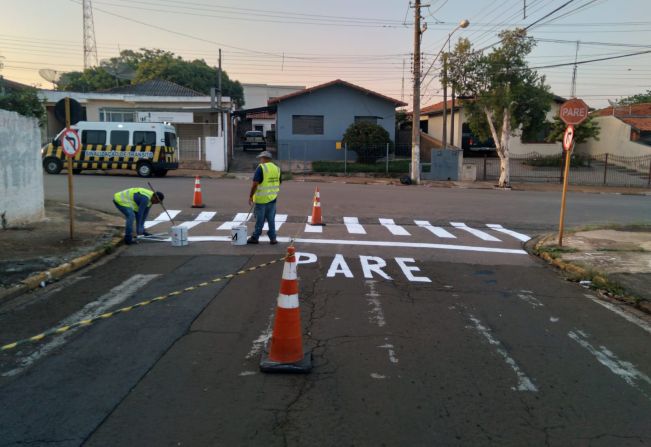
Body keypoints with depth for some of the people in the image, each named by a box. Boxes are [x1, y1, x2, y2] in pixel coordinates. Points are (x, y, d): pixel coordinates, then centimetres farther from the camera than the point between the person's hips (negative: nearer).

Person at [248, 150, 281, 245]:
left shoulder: (261, 168, -12)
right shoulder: (277, 168, 8)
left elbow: (255, 184, -17)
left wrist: (250, 196, -10)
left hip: (261, 199, -5)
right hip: (272, 198, 5)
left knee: (260, 220, 3)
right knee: (271, 219, 11)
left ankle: (255, 238, 14)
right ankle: (273, 238, 11)